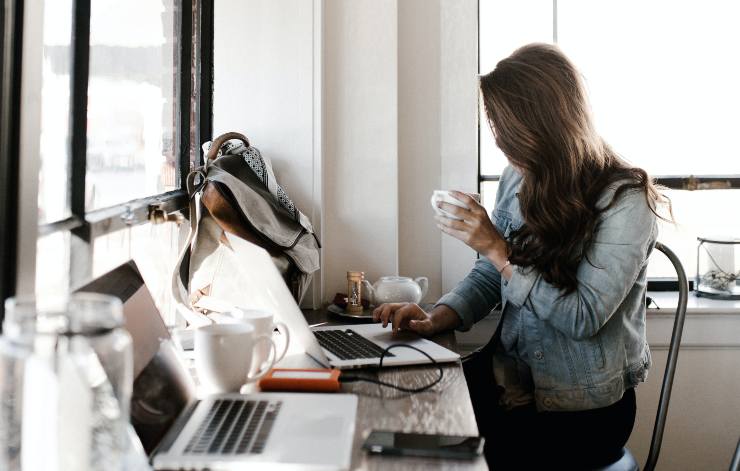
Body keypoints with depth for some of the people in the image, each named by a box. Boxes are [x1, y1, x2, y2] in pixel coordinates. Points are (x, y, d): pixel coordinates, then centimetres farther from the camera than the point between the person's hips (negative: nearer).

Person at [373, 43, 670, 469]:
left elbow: (584, 318, -20)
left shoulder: (624, 200, -16)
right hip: (511, 377, 5)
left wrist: (498, 248, -22)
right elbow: (488, 276, 7)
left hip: (584, 406, -5)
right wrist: (436, 319, -11)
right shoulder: (519, 179, 2)